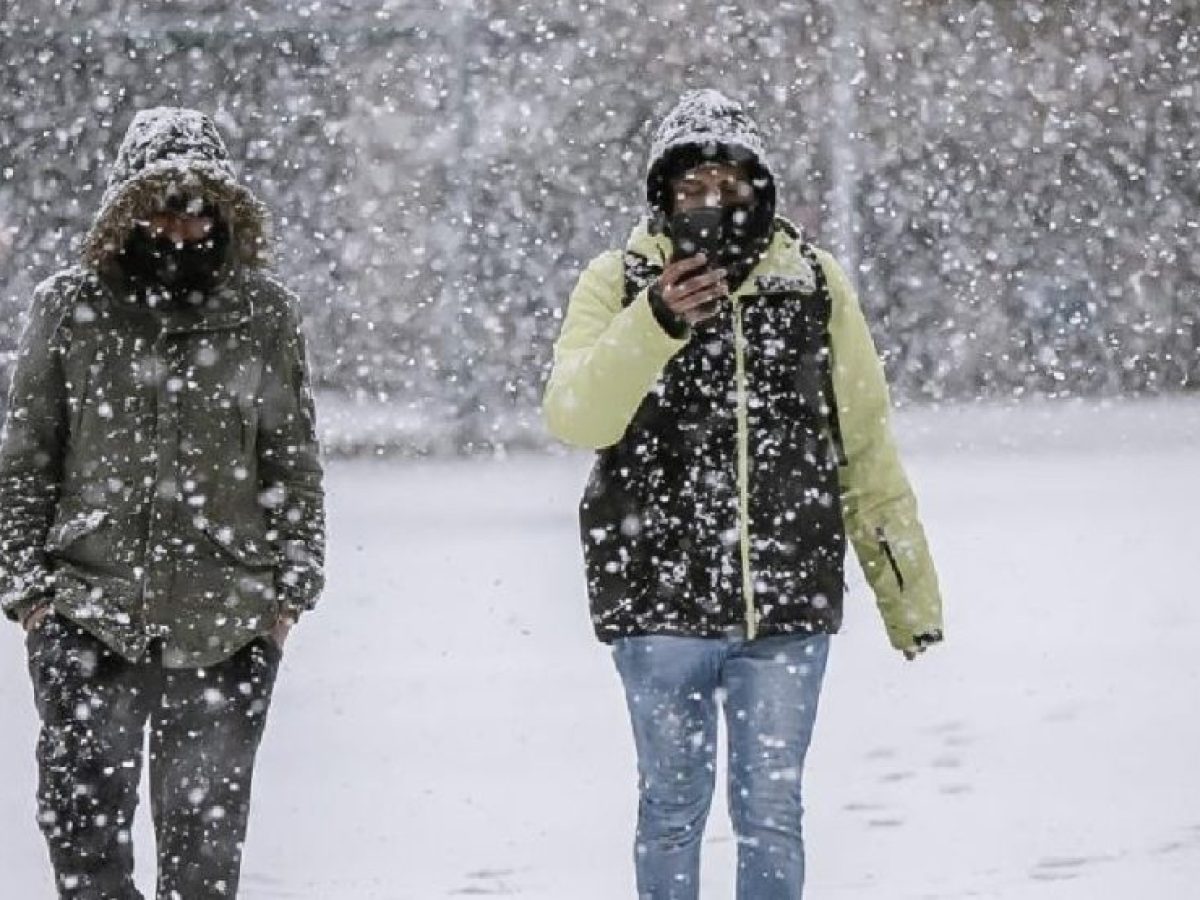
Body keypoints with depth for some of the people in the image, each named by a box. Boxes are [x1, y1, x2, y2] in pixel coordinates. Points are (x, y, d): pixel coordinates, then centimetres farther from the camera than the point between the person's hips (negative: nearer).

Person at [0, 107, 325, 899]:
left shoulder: (265, 315, 4)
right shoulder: (71, 307, 3)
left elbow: (294, 465, 8)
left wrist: (291, 589, 3)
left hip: (229, 623, 0)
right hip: (87, 611, 0)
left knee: (205, 823, 5)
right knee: (83, 810, -5)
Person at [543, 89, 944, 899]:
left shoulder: (814, 284, 3)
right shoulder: (619, 284, -2)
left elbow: (866, 448, 9)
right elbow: (575, 416, -19)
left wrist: (908, 590, 10)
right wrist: (657, 323, -33)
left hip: (790, 603, 1)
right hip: (660, 602, -1)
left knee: (772, 815, 5)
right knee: (672, 811, 10)